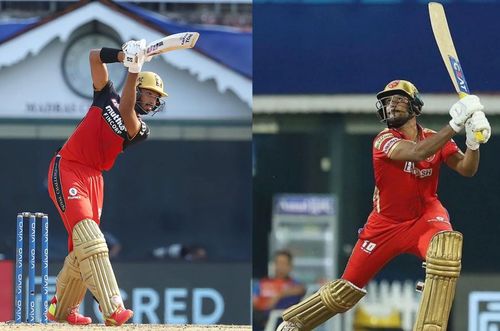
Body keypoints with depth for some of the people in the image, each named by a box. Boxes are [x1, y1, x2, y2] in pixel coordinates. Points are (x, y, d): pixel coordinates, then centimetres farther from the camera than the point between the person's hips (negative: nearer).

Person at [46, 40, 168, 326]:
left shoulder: (140, 129, 7)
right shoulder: (108, 97, 5)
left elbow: (125, 112, -16)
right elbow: (95, 57, -1)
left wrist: (134, 72, -24)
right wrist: (123, 56, -19)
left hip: (94, 179, 5)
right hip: (67, 171, -5)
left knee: (82, 248, 7)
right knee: (88, 237, -20)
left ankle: (61, 308, 26)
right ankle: (112, 309, -34)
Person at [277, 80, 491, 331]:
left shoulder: (435, 139, -2)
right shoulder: (384, 140, -15)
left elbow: (467, 169, -14)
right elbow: (416, 152, -34)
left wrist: (474, 141, -34)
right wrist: (455, 124, -41)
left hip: (424, 217, 1)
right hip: (385, 224, -1)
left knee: (447, 245, -35)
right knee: (346, 291, 3)